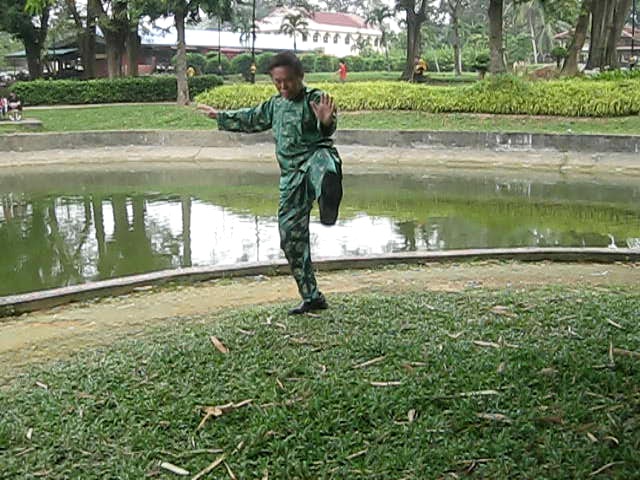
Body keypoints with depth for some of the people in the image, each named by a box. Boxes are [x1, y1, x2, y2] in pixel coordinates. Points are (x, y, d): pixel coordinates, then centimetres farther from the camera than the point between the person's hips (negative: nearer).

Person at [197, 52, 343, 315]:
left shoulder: (315, 99, -5)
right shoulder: (275, 105, 18)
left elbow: (328, 128, -26)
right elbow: (251, 119, 37)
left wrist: (326, 121, -50)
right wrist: (219, 116, 44)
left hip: (314, 157, -7)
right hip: (291, 174, 7)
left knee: (322, 161, -44)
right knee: (290, 235, 5)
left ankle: (328, 194, -81)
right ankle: (311, 297, 16)